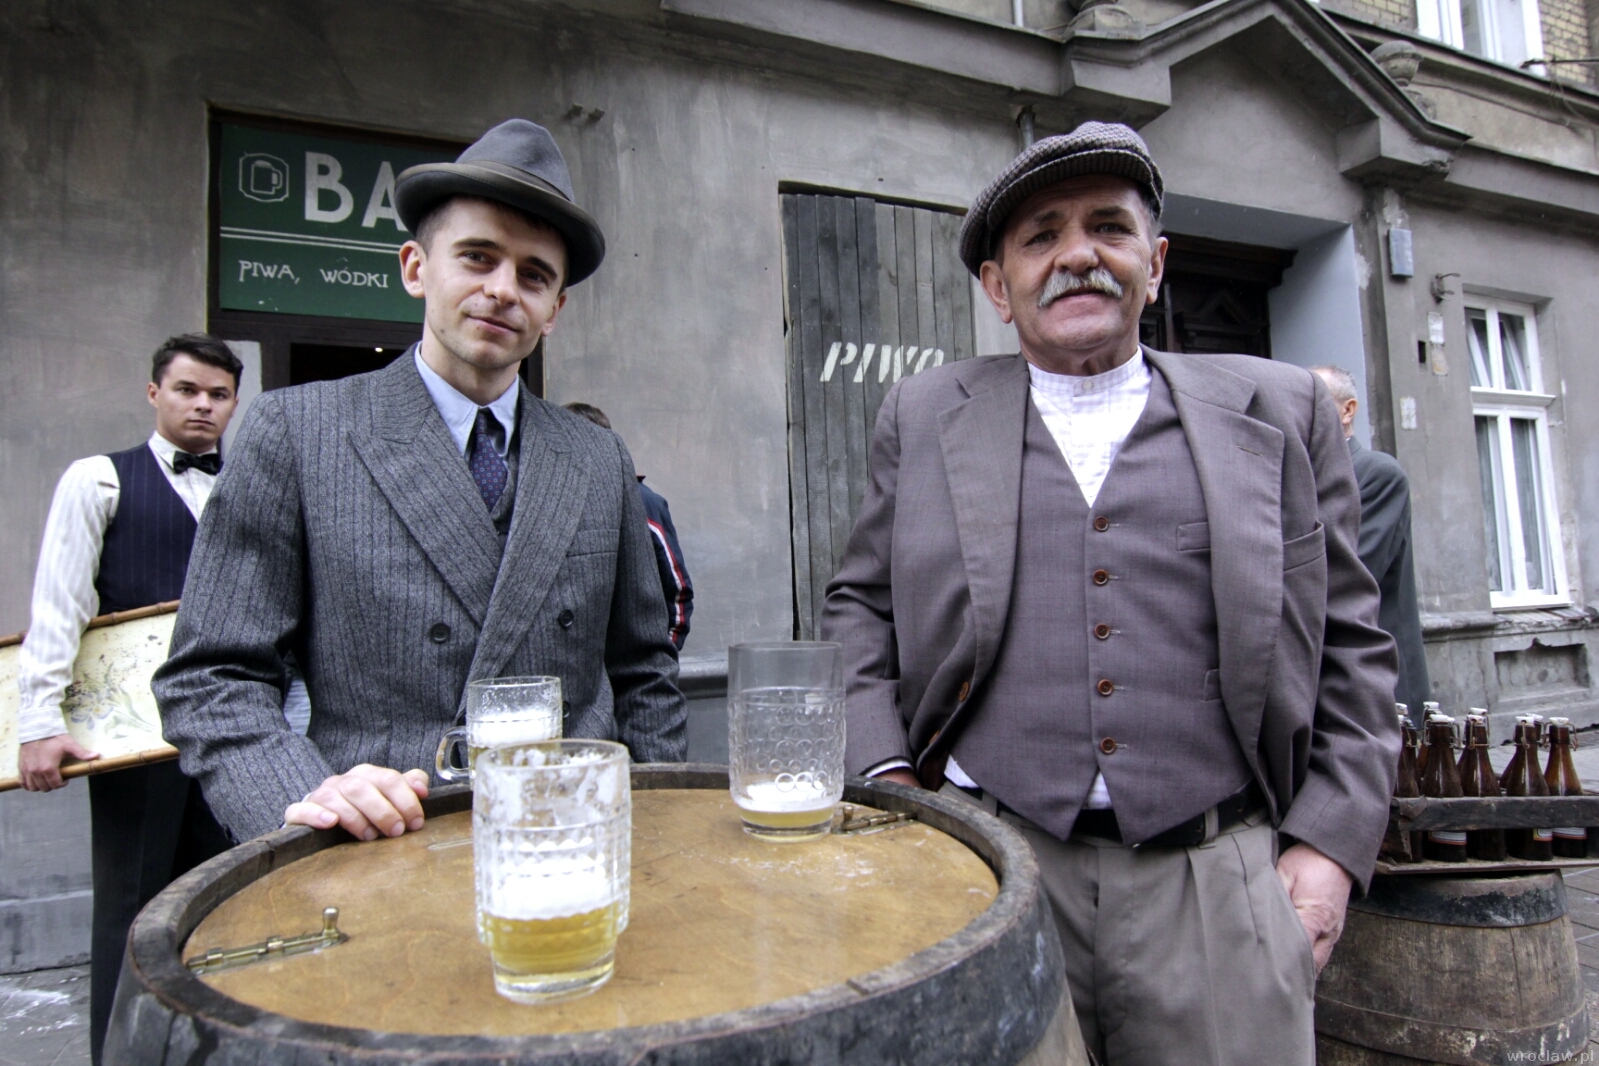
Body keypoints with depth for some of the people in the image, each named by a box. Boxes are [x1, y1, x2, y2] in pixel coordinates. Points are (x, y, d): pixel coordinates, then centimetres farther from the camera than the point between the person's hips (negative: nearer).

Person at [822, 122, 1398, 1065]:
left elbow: (1351, 645, 9)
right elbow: (859, 609, 10)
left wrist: (1331, 846, 0)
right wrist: (886, 779, -3)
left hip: (1214, 881, 1)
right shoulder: (924, 418, 7)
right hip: (985, 873, 0)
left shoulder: (1281, 414, 7)